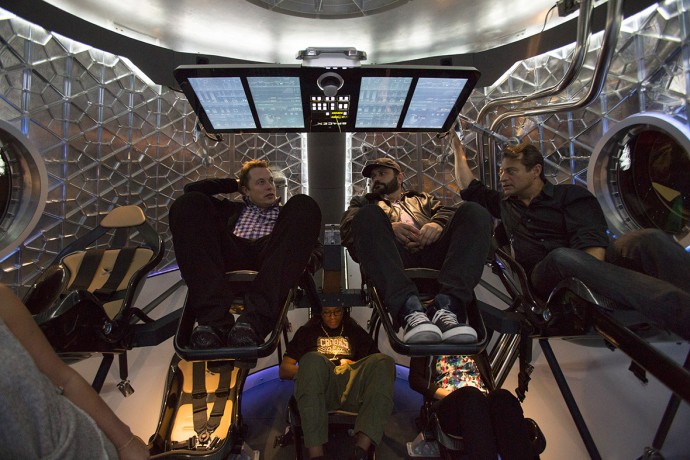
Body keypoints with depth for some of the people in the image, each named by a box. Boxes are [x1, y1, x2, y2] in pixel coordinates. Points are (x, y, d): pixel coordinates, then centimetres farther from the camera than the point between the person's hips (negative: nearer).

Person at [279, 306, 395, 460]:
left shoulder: (357, 332, 27)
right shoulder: (307, 331, 24)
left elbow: (378, 366, 16)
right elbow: (283, 370, 17)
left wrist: (354, 366, -2)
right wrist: (312, 370, 0)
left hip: (353, 388, 1)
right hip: (318, 391, -1)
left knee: (384, 361, -27)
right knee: (313, 359, -33)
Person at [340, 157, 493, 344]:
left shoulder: (421, 198, 39)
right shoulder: (364, 202, 34)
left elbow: (447, 211, 19)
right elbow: (347, 228, 12)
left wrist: (438, 224, -7)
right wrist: (388, 228, -8)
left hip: (433, 251, 2)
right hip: (393, 255, -2)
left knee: (474, 212, -20)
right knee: (369, 215, -28)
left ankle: (446, 307, -41)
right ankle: (409, 310, -46)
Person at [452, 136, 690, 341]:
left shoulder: (569, 194, 12)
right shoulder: (505, 205, 27)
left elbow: (591, 239, -6)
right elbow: (471, 188, 38)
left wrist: (591, 272, -27)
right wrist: (458, 149, 40)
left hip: (596, 261, 0)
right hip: (546, 274, 0)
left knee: (650, 238, -31)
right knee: (562, 256, -38)